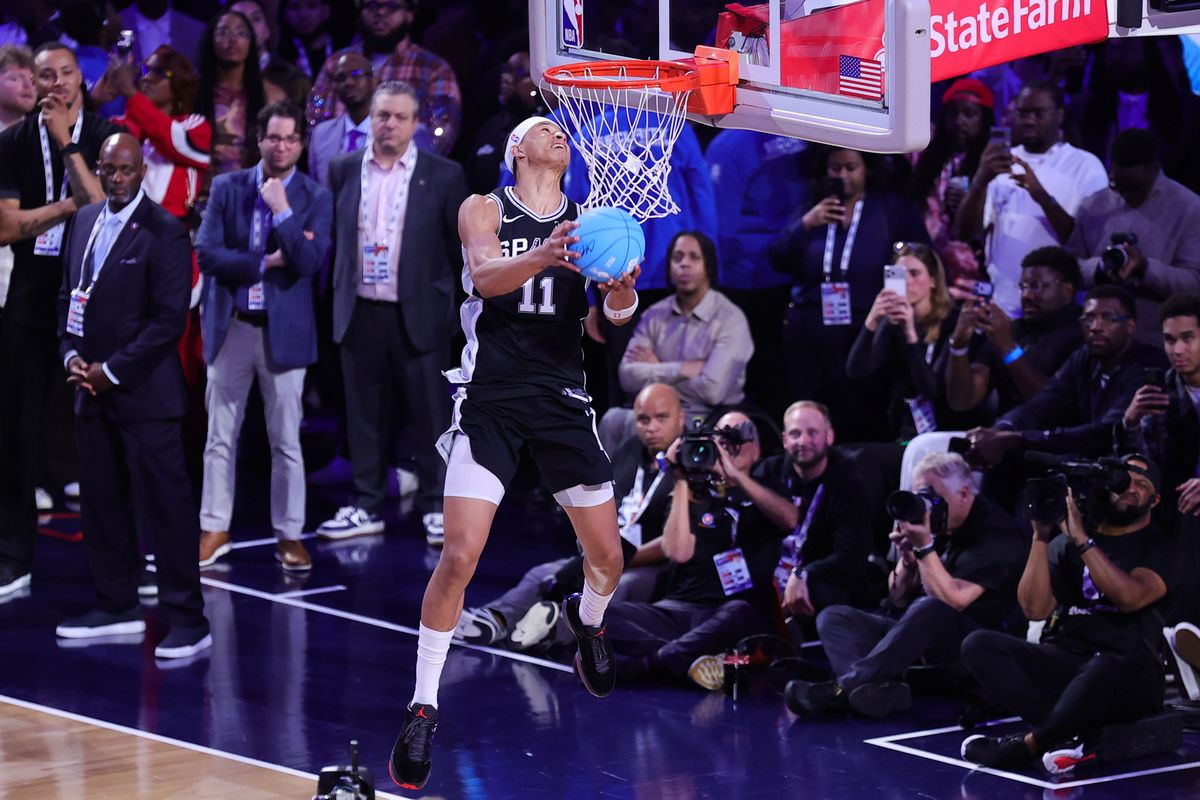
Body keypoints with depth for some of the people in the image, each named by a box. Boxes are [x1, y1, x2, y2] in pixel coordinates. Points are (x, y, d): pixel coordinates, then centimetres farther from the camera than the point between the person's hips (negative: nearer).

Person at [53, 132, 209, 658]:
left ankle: (188, 622, -1)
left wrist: (113, 372, -14)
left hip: (143, 394, -7)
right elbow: (69, 294, 18)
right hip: (92, 392, 7)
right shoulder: (85, 221, 11)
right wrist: (71, 354, 2)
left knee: (166, 506, -4)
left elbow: (169, 319, -14)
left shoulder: (164, 234, -11)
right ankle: (117, 608, 23)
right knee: (102, 502, 12)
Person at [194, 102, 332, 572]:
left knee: (286, 442, 3)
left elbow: (309, 262, -13)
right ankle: (214, 531, 14)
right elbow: (206, 253, -6)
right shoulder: (227, 188, 3)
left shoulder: (315, 198, -1)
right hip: (231, 326, 1)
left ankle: (289, 536, 11)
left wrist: (282, 209, -17)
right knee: (220, 437, 6)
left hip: (284, 330, -1)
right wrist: (266, 262, -12)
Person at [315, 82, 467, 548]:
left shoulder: (443, 176, 0)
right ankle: (367, 507, 16)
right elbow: (331, 234, 11)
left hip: (419, 315, -2)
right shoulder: (344, 171, 6)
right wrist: (334, 292, 5)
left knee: (429, 415, 1)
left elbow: (463, 246, 2)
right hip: (360, 313, 3)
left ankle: (436, 508, 9)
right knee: (365, 416, 8)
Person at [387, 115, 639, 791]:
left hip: (563, 398, 3)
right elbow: (485, 275, -20)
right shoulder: (484, 210, 0)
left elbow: (611, 315, -3)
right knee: (459, 558, -13)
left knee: (608, 558, 7)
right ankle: (424, 706, -2)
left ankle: (588, 621, 43)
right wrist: (541, 257, -41)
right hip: (490, 399, -3)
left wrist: (622, 293, -27)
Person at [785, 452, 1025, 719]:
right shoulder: (934, 525, 11)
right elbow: (898, 600, 13)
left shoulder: (995, 533, -9)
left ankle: (843, 688, -40)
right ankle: (879, 688, -40)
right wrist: (906, 557, -5)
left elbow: (952, 601, -20)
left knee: (928, 609, -39)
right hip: (918, 631, 8)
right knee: (832, 617, -8)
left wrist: (925, 547, -22)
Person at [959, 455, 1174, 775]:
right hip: (1064, 662, 5)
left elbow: (1131, 597, -16)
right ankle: (1074, 735, -32)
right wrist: (1041, 537, -6)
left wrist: (1081, 539, -17)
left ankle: (1024, 745, -21)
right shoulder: (1066, 542, 14)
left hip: (1127, 675, -5)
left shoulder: (1159, 546, 5)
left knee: (1104, 670, -42)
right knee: (979, 645, -19)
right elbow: (1035, 608, 2)